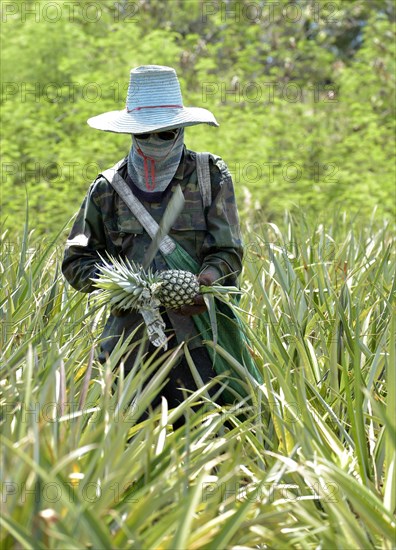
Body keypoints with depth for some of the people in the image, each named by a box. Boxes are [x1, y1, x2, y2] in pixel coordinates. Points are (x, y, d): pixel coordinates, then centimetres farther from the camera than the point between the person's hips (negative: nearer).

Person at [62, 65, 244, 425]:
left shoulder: (211, 176, 5)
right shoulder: (108, 188, 10)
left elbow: (228, 250, 1)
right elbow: (76, 260, 12)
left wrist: (207, 279, -20)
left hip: (196, 340, -1)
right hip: (129, 337, 2)